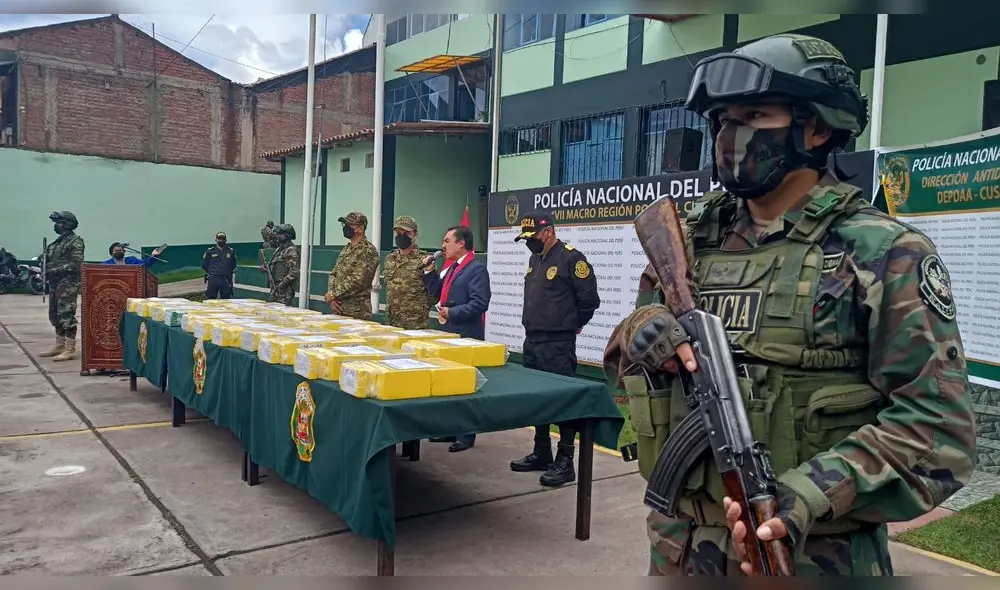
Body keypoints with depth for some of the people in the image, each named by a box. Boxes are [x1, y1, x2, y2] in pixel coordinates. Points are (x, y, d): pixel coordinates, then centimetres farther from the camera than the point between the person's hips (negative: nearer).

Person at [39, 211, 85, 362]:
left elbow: (75, 264, -18)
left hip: (67, 284, -10)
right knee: (55, 315, 14)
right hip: (55, 283, 10)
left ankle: (70, 349, -7)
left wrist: (55, 269, -20)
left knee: (67, 315, -10)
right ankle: (59, 346, 24)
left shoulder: (75, 242, -9)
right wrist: (47, 272, 9)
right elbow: (50, 260, 26)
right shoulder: (58, 241, 18)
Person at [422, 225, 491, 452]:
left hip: (466, 337, -10)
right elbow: (438, 293, 19)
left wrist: (453, 312, -21)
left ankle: (466, 435, 8)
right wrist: (429, 272, 9)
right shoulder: (452, 268, 16)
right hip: (449, 334, 10)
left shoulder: (477, 269, -14)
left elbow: (480, 303, -23)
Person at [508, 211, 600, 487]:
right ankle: (541, 453, 27)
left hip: (558, 344, -9)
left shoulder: (571, 258, -13)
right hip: (532, 340, 9)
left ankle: (565, 462, 4)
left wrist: (573, 325, 1)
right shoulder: (535, 259, 15)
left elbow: (589, 298, -11)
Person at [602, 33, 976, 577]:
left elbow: (936, 427, -13)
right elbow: (619, 360, 11)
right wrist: (640, 333, -12)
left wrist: (811, 495, -26)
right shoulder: (683, 244, 3)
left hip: (813, 557, -4)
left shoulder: (885, 253, -10)